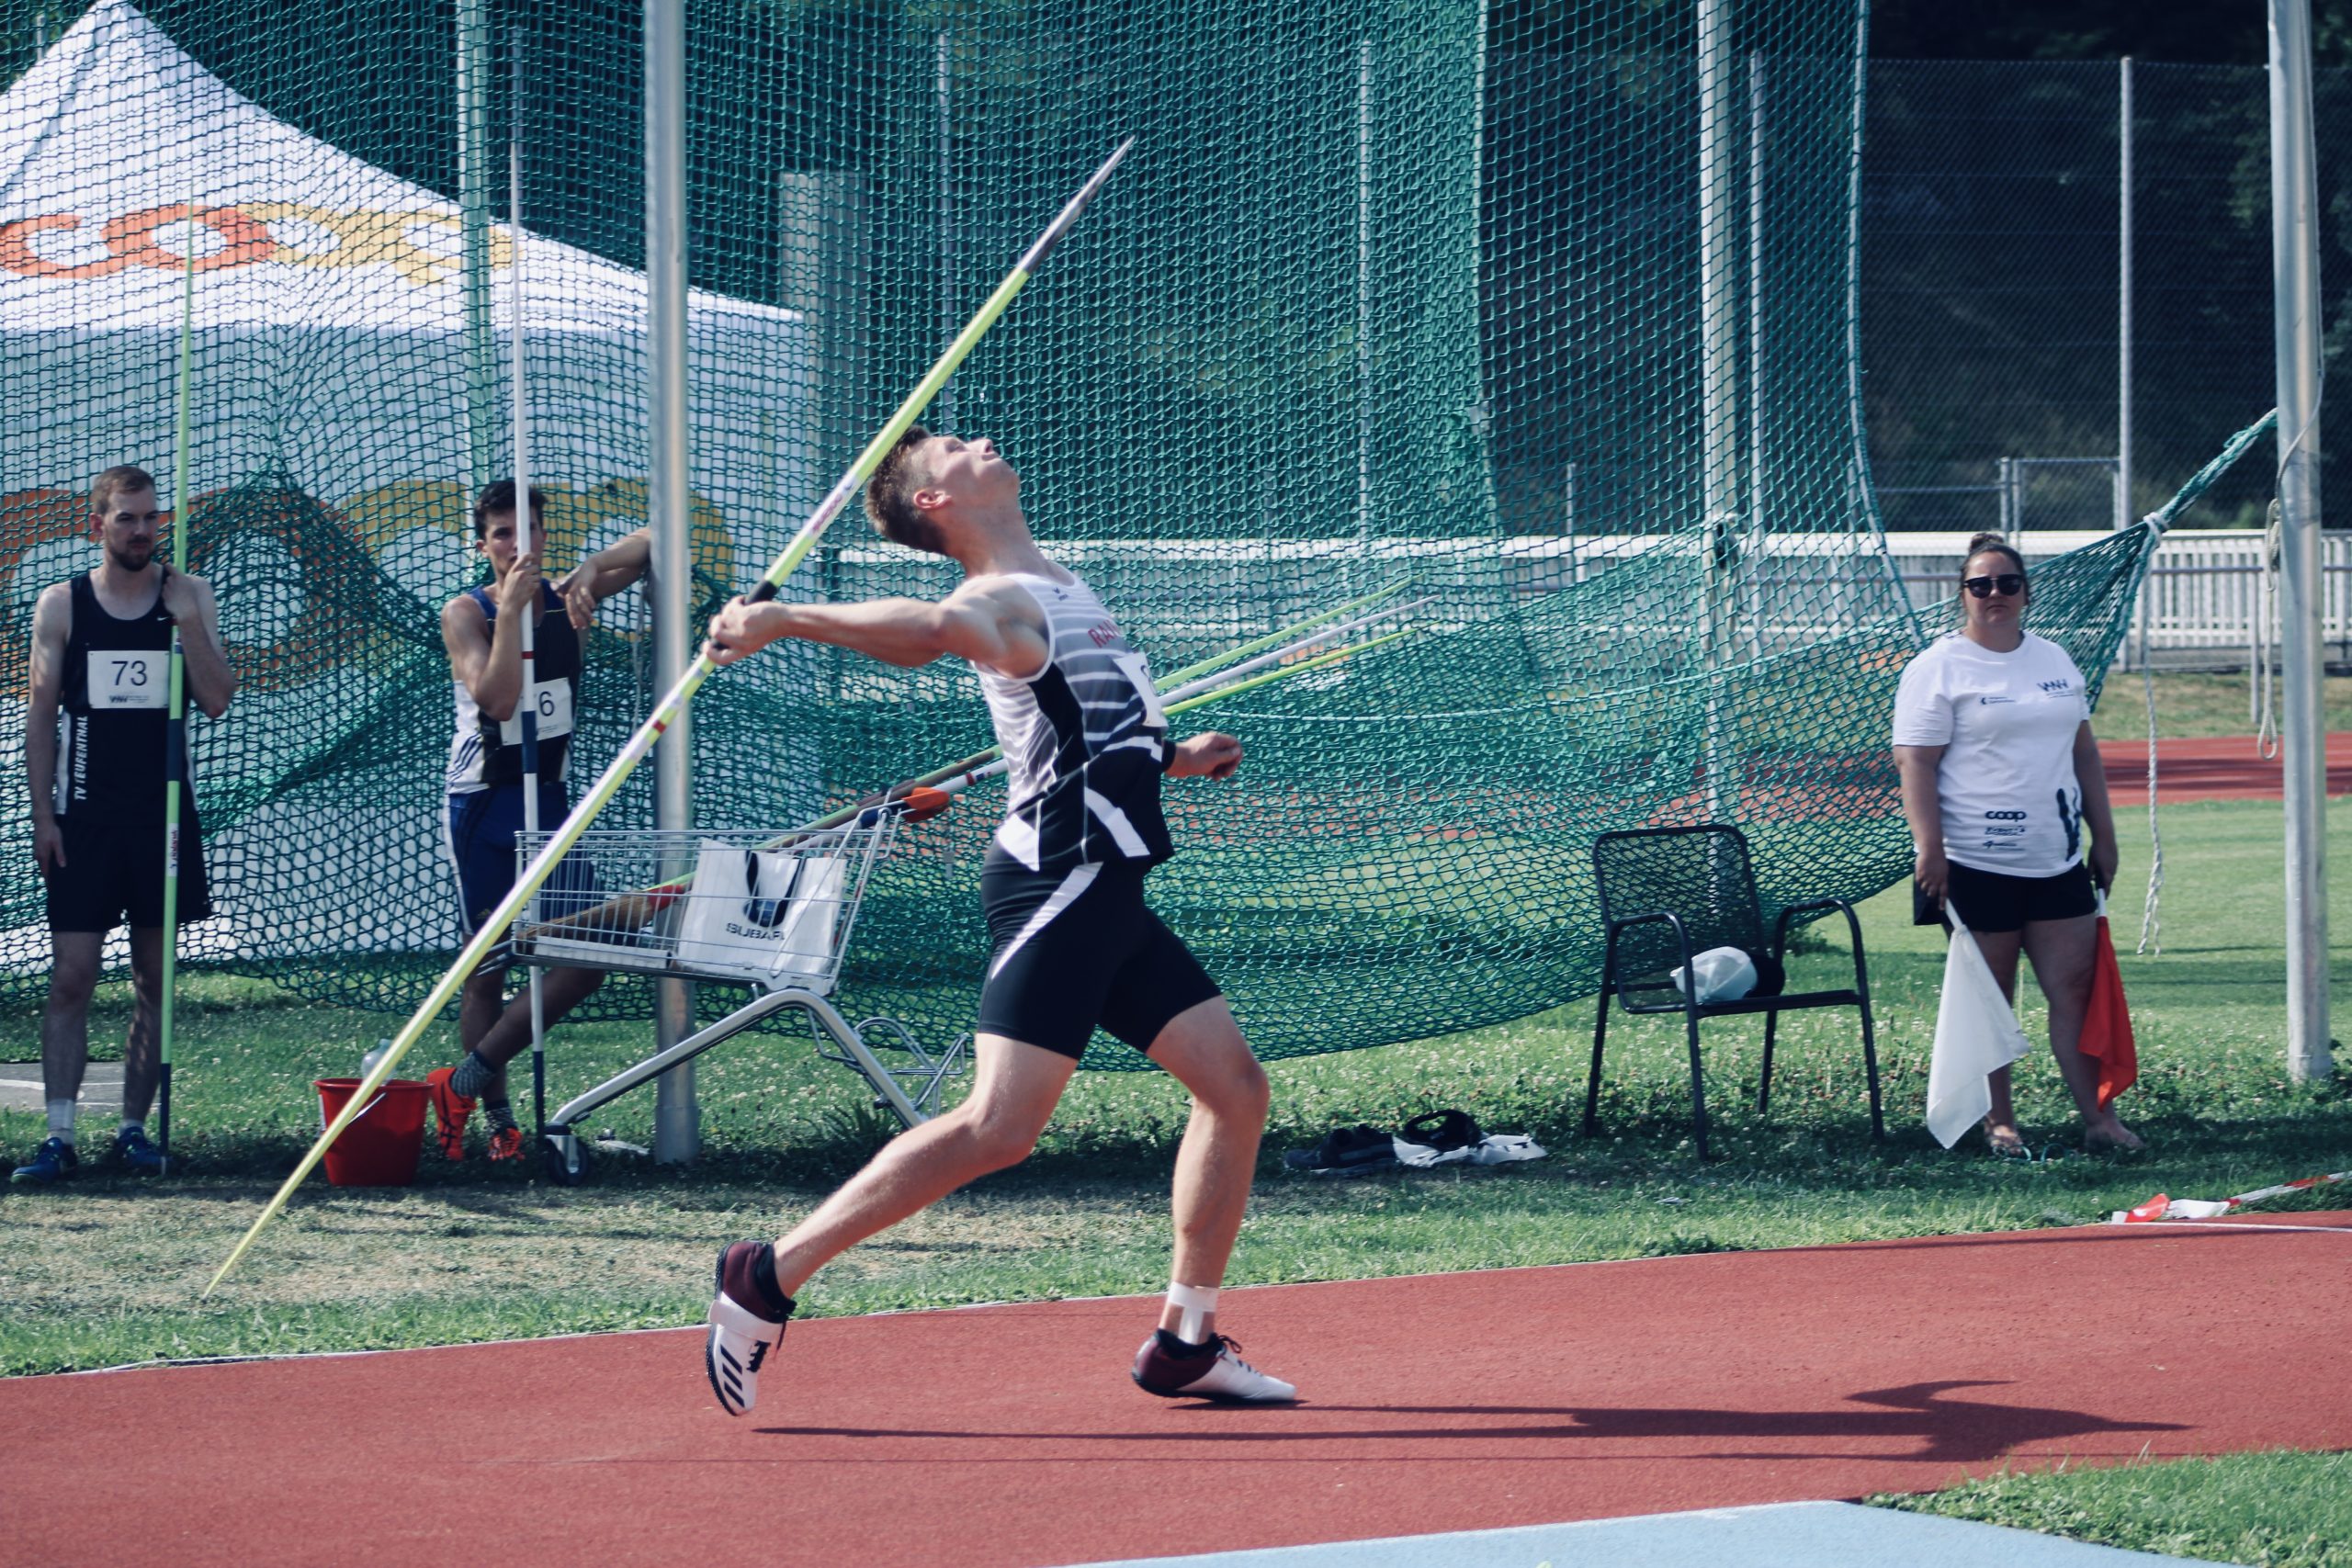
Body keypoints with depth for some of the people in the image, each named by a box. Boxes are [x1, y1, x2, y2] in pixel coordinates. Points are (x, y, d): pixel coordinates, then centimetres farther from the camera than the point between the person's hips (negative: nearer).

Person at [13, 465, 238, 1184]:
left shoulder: (189, 596, 5)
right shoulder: (61, 604, 3)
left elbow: (217, 701, -2)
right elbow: (41, 713, 4)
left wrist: (188, 624, -14)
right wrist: (43, 814, -3)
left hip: (164, 812, 1)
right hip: (85, 815, -1)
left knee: (155, 980, 4)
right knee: (70, 977, -7)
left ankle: (134, 1126, 13)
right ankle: (59, 1135, -8)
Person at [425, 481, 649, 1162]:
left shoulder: (564, 599, 3)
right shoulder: (466, 614, -7)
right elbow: (498, 699, -23)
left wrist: (591, 570, -16)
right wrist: (512, 609, -27)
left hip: (550, 799, 4)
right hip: (483, 804, -4)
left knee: (584, 961, -6)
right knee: (487, 970, 0)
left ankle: (463, 1080, 1)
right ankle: (497, 1118, 5)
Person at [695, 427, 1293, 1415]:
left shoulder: (1061, 594, 22)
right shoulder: (1003, 602, -9)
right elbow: (933, 628, -35)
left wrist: (1167, 761, 29)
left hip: (1105, 891, 9)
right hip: (1058, 879, -9)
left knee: (1234, 1083, 9)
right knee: (1000, 1128, -18)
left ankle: (1184, 1344, 15)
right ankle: (768, 1278, -13)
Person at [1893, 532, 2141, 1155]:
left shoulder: (2054, 660, 15)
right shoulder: (1939, 669, -4)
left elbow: (2084, 752, 21)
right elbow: (1915, 762, -10)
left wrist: (2103, 835, 17)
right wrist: (1929, 847, -19)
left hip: (2059, 862, 5)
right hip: (1979, 864, -5)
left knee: (2075, 988, 1)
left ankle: (2097, 1118, 3)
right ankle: (1999, 1123, 9)